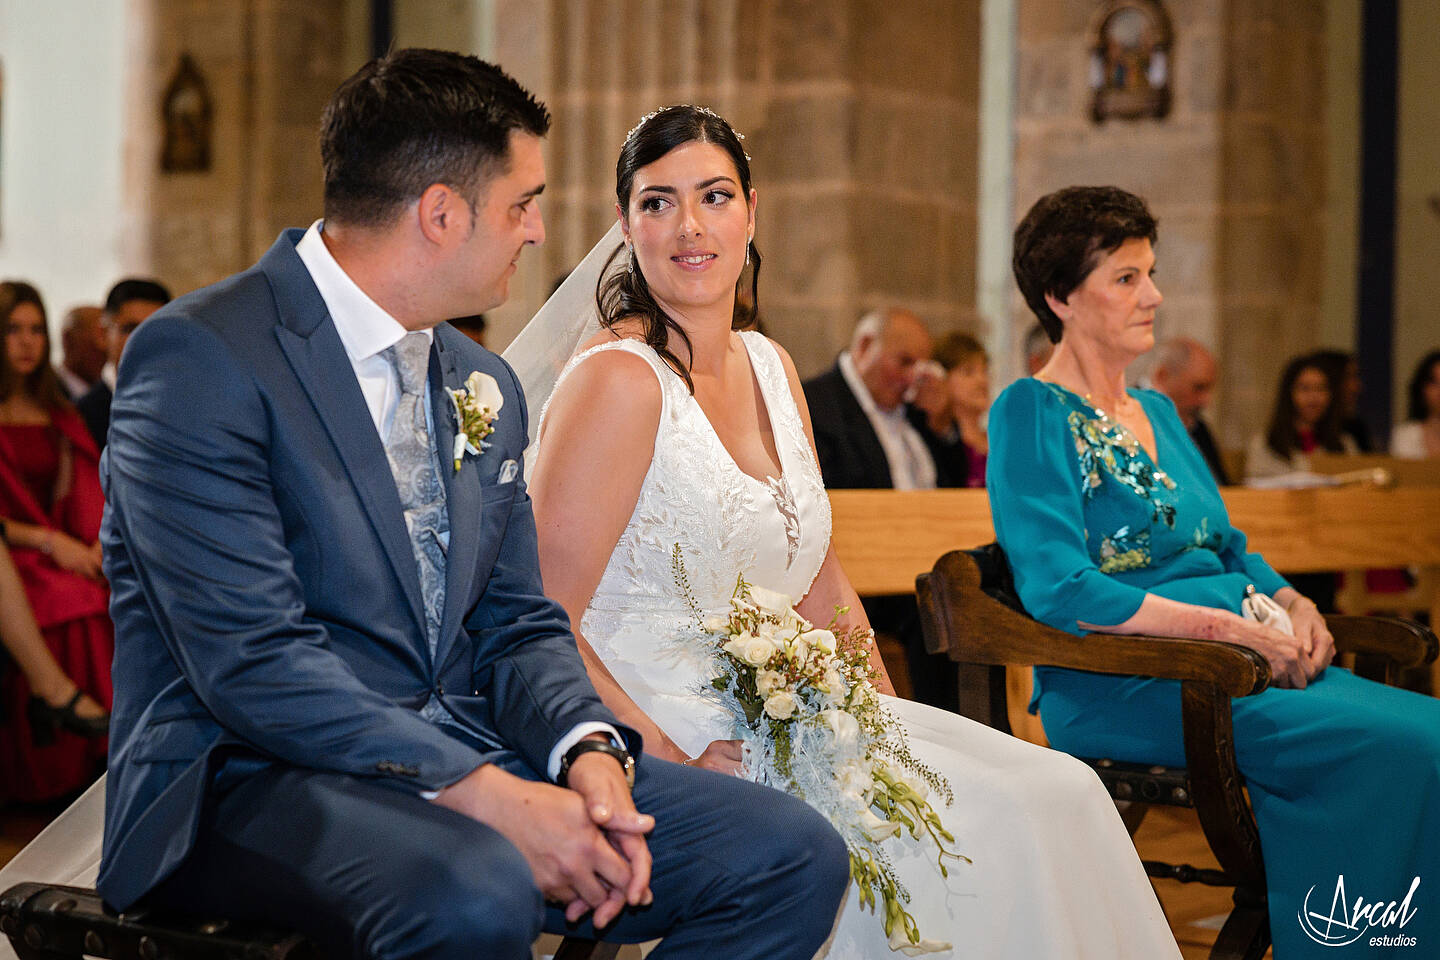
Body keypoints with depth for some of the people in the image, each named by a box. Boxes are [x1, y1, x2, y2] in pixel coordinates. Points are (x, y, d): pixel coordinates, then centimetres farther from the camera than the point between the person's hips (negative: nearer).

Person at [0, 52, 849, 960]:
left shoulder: (485, 386, 15)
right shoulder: (200, 359, -11)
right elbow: (251, 661, -19)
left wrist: (588, 751, -6)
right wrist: (484, 793, -25)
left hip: (462, 752, 8)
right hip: (257, 776, -7)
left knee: (794, 854, -9)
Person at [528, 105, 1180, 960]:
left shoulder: (772, 368, 14)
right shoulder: (618, 378, -11)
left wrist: (891, 728, 5)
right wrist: (672, 760, -23)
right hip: (669, 724, -8)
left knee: (1060, 793, -8)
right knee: (970, 826, -23)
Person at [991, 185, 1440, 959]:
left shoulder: (1158, 413, 22)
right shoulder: (1032, 414, -5)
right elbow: (1060, 589, -17)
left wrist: (1290, 604, 2)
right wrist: (1233, 628, -19)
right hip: (1119, 687, -8)